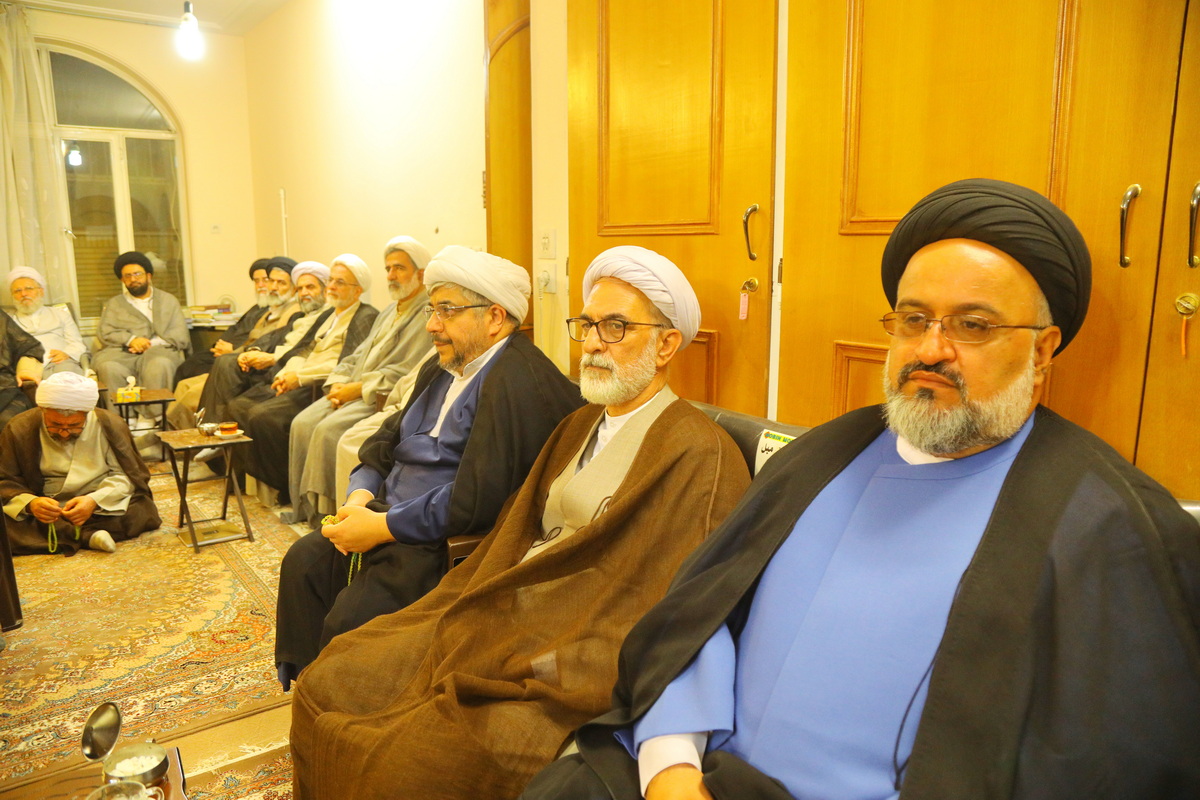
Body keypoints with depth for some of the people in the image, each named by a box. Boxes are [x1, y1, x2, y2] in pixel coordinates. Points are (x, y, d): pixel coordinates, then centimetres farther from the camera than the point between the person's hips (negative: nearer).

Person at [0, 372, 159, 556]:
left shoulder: (110, 425, -6)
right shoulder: (20, 429, -5)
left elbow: (126, 475, -5)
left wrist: (95, 500, -25)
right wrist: (29, 503, -25)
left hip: (103, 510, 0)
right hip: (44, 511, 0)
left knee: (144, 510, -27)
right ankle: (87, 537, -27)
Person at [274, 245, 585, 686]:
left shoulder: (517, 384, -21)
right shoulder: (442, 368, 13)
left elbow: (473, 503, -26)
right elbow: (389, 438, 18)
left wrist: (381, 527, -18)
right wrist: (360, 497, -1)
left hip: (449, 545, -10)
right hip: (391, 515, 10)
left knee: (349, 618, -19)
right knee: (303, 561, 6)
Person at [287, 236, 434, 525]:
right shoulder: (389, 312, 22)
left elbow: (405, 373, -18)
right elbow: (357, 356, 20)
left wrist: (356, 389, -16)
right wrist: (338, 384, 1)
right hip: (354, 391, 9)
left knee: (329, 429, -25)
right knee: (302, 423, -7)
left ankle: (324, 511, -12)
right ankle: (304, 506, 0)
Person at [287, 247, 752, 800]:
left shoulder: (699, 456, -13)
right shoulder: (580, 425, 14)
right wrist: (448, 617, 5)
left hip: (564, 665, -8)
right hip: (491, 622, 8)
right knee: (324, 686, 3)